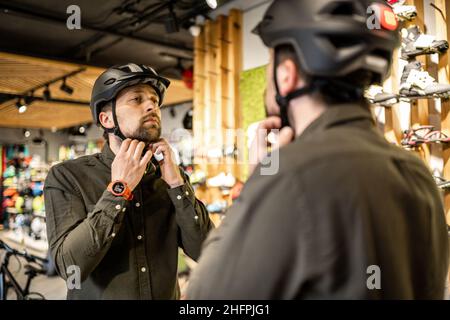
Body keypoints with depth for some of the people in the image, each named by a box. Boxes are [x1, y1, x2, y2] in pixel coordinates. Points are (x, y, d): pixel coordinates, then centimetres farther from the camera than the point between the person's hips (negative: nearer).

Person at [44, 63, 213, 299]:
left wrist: (176, 183, -21)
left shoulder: (171, 175, -5)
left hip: (167, 295, 3)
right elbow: (71, 266, -24)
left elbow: (205, 252, -13)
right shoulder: (66, 176, -14)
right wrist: (119, 189, -25)